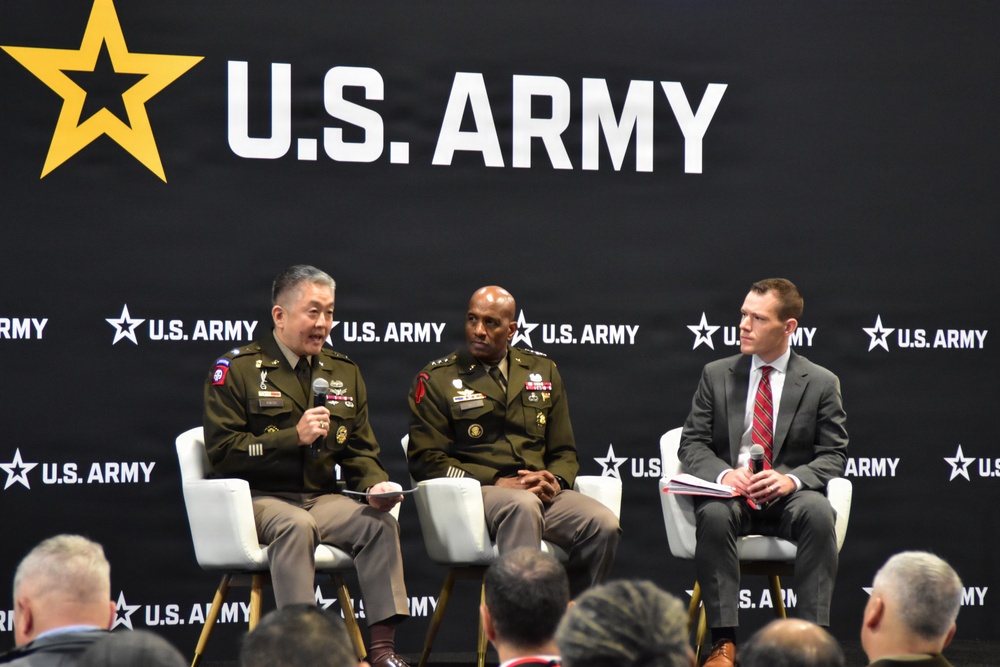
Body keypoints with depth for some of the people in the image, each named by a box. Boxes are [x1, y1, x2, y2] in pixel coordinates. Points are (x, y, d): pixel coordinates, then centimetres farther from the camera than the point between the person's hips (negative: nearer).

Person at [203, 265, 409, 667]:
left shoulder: (343, 373, 17)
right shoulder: (237, 369, -1)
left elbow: (360, 451, 18)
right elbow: (222, 451, -9)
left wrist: (375, 485, -5)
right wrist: (295, 437, -16)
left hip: (322, 498, 5)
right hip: (257, 498, -5)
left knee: (381, 523, -23)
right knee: (297, 525, -37)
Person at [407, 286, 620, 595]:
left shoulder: (542, 371, 21)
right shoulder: (437, 379, 8)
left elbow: (564, 451, 22)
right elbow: (426, 459, 1)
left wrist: (555, 481, -4)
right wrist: (497, 482, -11)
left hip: (542, 493, 4)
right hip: (477, 492, -4)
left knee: (604, 525, -25)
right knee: (523, 506, -39)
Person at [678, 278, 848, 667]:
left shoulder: (822, 383, 6)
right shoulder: (717, 375, 10)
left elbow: (834, 455, 2)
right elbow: (691, 444, 6)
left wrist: (793, 479, -20)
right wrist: (724, 474, -17)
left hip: (788, 494, 0)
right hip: (730, 490, 1)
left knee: (818, 512, -35)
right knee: (714, 514, -35)